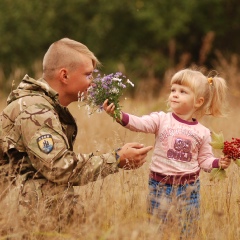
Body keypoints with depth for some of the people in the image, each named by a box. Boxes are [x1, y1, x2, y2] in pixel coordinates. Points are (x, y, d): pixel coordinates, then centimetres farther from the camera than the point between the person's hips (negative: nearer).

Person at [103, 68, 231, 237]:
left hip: (189, 189, 1)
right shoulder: (161, 120, -5)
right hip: (160, 185, 0)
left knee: (186, 229, 8)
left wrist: (218, 163, -15)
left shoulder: (202, 132, -1)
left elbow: (204, 160, 5)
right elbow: (138, 123, -19)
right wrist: (119, 115, -36)